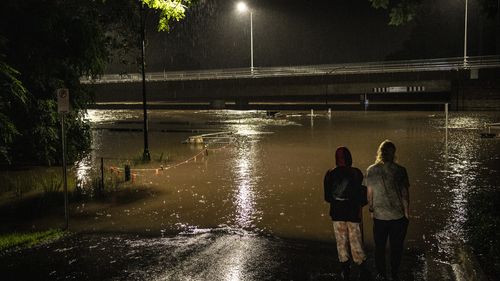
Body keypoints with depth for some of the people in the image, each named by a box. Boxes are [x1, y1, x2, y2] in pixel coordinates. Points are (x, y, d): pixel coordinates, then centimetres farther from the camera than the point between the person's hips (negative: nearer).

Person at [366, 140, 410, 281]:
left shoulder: (371, 170, -8)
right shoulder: (400, 170, -14)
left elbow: (370, 193, -2)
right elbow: (405, 194, -10)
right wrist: (407, 213, 3)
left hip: (379, 216, 1)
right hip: (398, 216, -1)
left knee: (379, 247, 18)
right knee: (396, 247, 16)